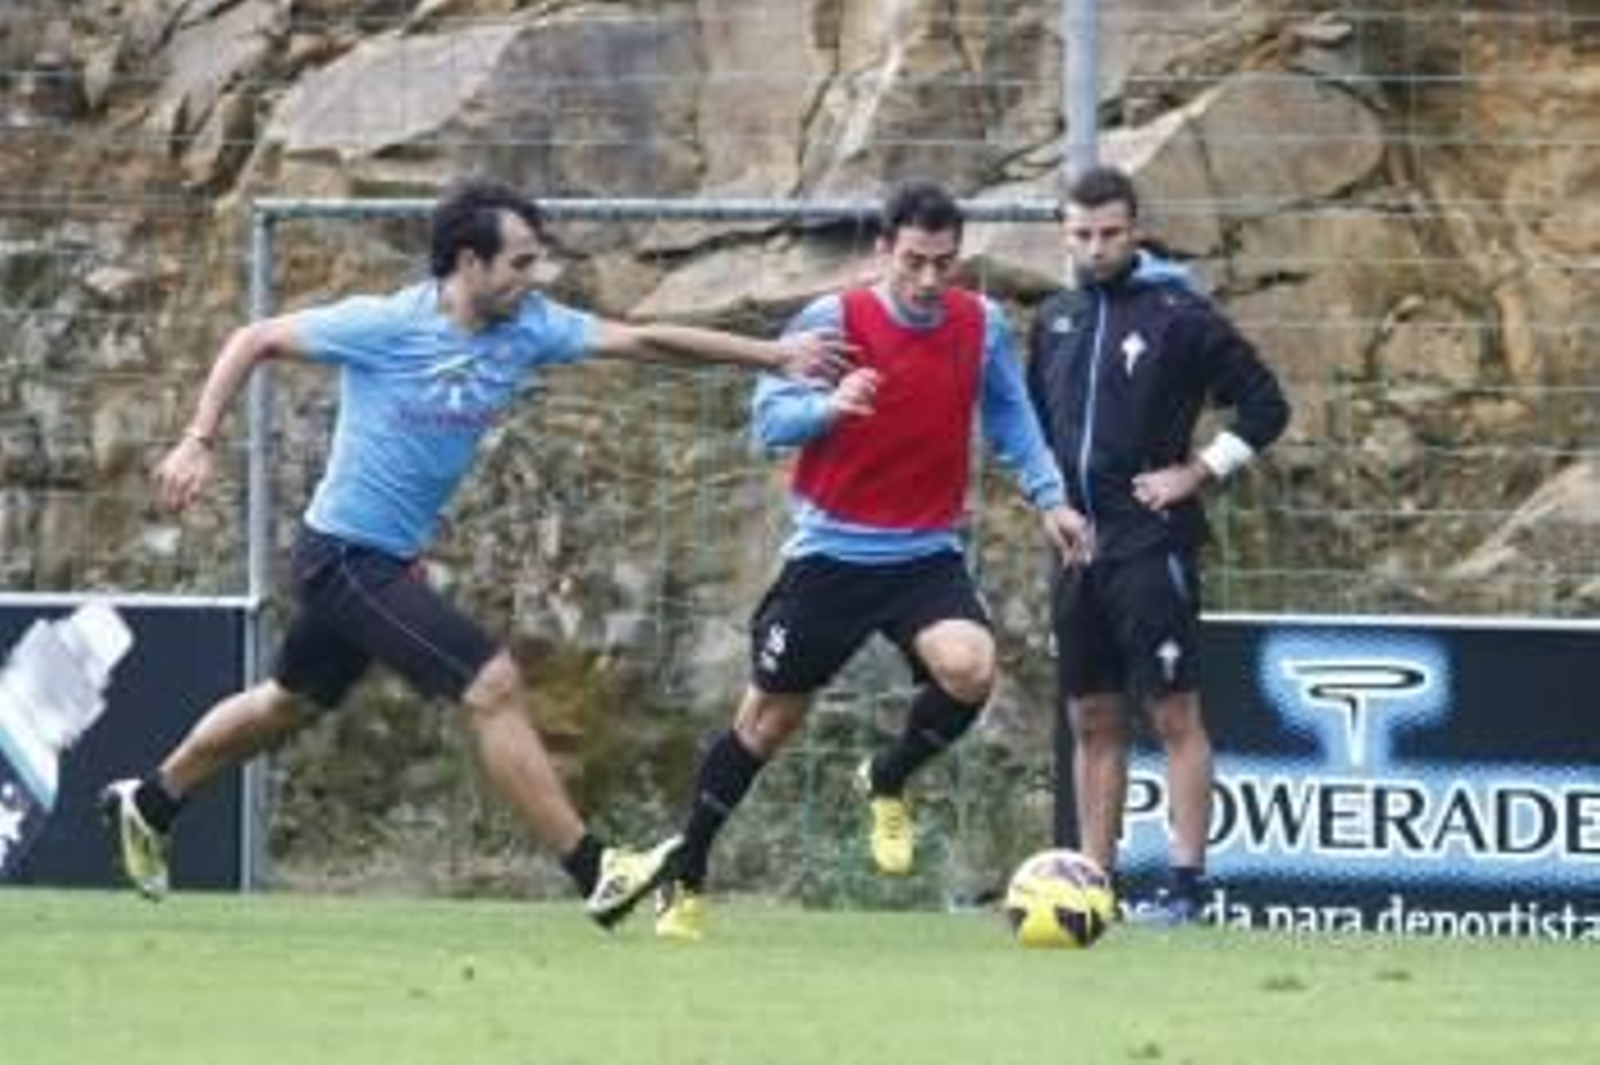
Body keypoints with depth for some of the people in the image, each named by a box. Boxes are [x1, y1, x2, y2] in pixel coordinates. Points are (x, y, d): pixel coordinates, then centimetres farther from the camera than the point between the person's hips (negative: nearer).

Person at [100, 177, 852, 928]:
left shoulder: (526, 326, -3)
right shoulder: (383, 326, -18)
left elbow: (643, 340, -6)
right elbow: (255, 341, -9)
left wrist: (774, 355, -11)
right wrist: (197, 444, -16)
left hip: (388, 561, 8)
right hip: (345, 553, -8)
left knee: (289, 703, 25)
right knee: (493, 684, -17)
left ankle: (149, 804, 44)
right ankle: (593, 874, -17)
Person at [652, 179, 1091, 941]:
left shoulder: (983, 327, -3)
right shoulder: (832, 321, -12)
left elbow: (1009, 416, 14)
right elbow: (770, 420, -13)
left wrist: (1047, 496, 5)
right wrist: (829, 404, -32)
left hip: (926, 555, 2)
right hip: (832, 554, -2)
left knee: (968, 668, -26)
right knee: (769, 719, 6)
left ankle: (887, 783, 5)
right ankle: (684, 882, 23)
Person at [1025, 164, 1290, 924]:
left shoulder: (1178, 314, -6)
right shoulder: (1055, 319, 12)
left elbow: (1265, 405, -6)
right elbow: (1035, 415, 26)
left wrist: (1197, 473, -9)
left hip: (1152, 545, -6)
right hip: (1078, 545, 6)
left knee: (1175, 715, -6)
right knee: (1091, 721, 9)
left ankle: (1188, 881, -6)